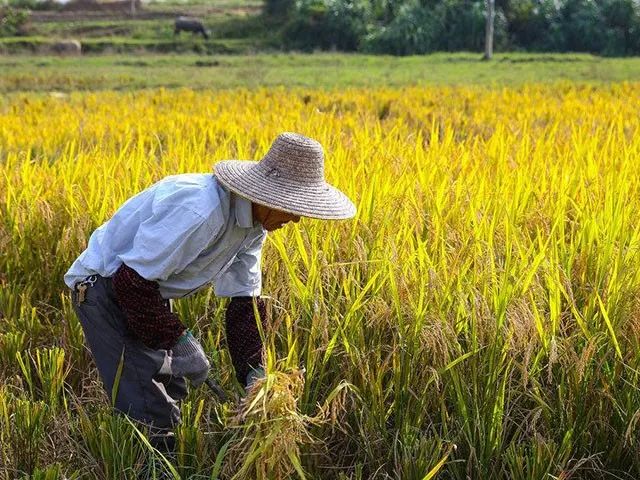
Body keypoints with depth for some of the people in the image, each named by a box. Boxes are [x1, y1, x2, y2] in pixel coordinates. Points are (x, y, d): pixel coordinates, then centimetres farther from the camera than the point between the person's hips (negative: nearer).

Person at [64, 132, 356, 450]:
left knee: (173, 393, 19)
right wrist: (179, 340, -25)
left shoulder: (255, 223, -5)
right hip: (106, 284, -9)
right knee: (151, 411, -12)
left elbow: (245, 301, 1)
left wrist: (254, 372, -7)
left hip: (149, 287, 9)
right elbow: (132, 281, -31)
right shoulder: (200, 209, -35)